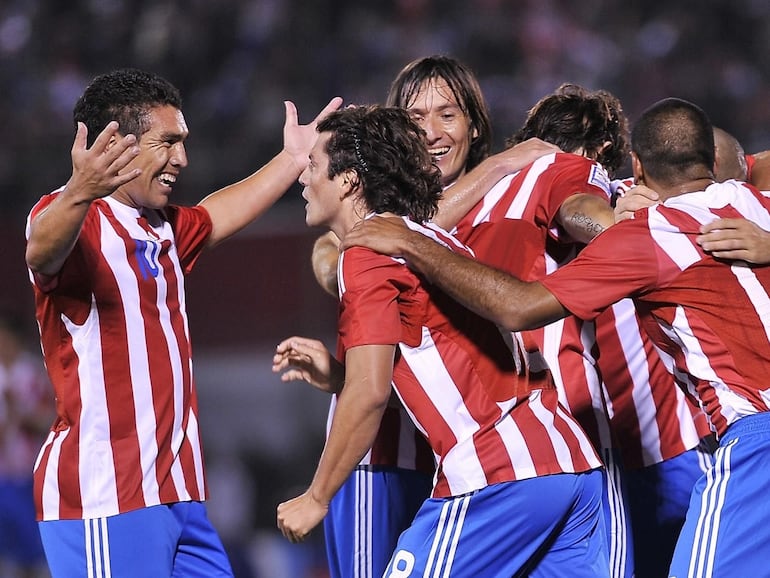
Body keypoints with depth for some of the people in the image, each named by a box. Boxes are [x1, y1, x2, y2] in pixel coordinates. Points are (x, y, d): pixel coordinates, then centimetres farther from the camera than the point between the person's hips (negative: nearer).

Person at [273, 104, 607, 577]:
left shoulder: (369, 254, -4)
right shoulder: (433, 239, 24)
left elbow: (370, 394, -12)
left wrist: (316, 499, -3)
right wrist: (332, 375, 20)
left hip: (495, 476, -9)